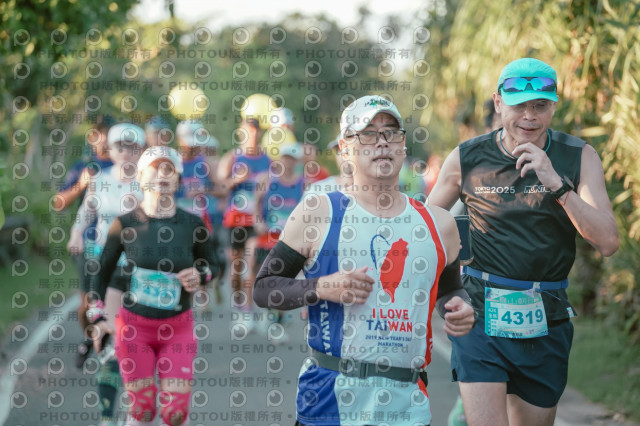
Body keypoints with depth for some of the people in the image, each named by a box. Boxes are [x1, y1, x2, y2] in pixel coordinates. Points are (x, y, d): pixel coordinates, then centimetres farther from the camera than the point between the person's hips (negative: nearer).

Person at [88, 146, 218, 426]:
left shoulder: (192, 224, -5)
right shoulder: (125, 224, -8)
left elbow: (211, 265, 12)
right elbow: (101, 273, 3)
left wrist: (200, 276, -11)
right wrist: (97, 319, -5)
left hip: (178, 327, 1)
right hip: (134, 326, -1)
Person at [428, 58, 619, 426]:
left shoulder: (579, 158, -2)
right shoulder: (467, 159, -1)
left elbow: (608, 243, -13)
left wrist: (556, 184, -22)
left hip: (546, 325, 2)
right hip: (481, 317, -2)